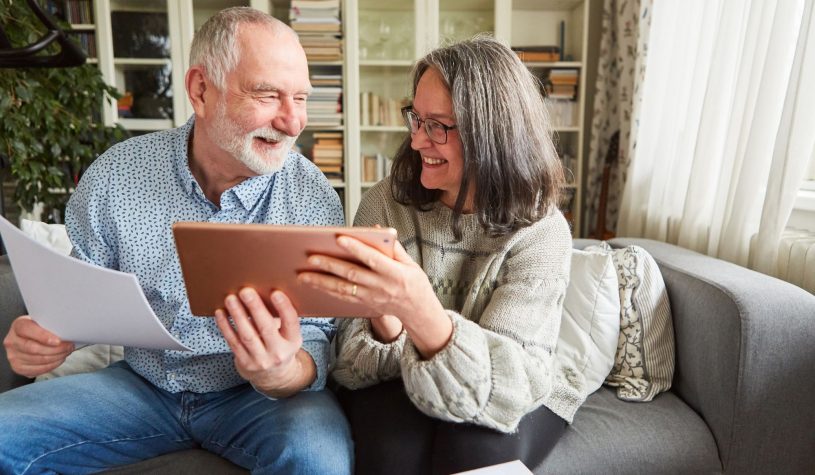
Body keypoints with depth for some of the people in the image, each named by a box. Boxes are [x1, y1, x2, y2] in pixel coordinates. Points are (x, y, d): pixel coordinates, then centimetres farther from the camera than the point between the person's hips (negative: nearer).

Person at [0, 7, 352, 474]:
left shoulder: (314, 198, -15)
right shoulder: (115, 175, -7)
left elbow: (314, 343, -14)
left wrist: (283, 374, -37)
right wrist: (45, 337, -19)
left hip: (250, 395, -2)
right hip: (139, 383, 3)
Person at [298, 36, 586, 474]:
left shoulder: (541, 231, -15)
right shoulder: (385, 203, -9)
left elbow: (505, 382, -25)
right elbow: (352, 357, -9)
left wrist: (422, 312, -44)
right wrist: (385, 325, -33)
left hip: (512, 400, 0)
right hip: (397, 386, 1)